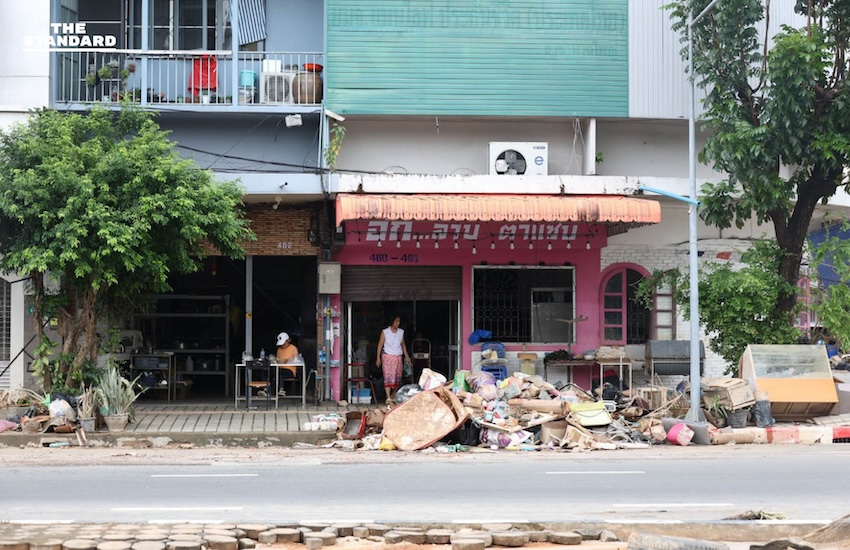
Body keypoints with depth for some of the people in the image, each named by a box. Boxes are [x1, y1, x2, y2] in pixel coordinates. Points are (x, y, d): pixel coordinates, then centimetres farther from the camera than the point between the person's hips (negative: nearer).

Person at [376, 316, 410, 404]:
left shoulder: (401, 332, 7)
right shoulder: (385, 332, -4)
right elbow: (380, 345, -2)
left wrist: (406, 356, 10)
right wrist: (378, 358, -6)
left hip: (398, 357, 4)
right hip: (387, 357, -4)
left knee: (398, 377, 3)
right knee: (388, 376, -13)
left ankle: (393, 395, 21)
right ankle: (388, 397, -19)